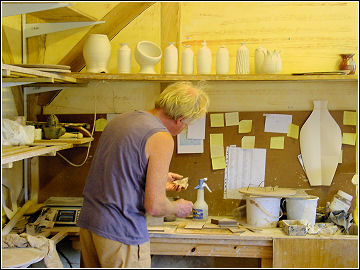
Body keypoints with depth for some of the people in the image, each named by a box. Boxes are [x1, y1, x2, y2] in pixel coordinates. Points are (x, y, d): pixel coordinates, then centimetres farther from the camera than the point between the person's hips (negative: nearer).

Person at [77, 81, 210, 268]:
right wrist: (177, 208, 4)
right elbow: (154, 206, -17)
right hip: (121, 233, -8)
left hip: (88, 224, 8)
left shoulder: (120, 120, 9)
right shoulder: (161, 138, -16)